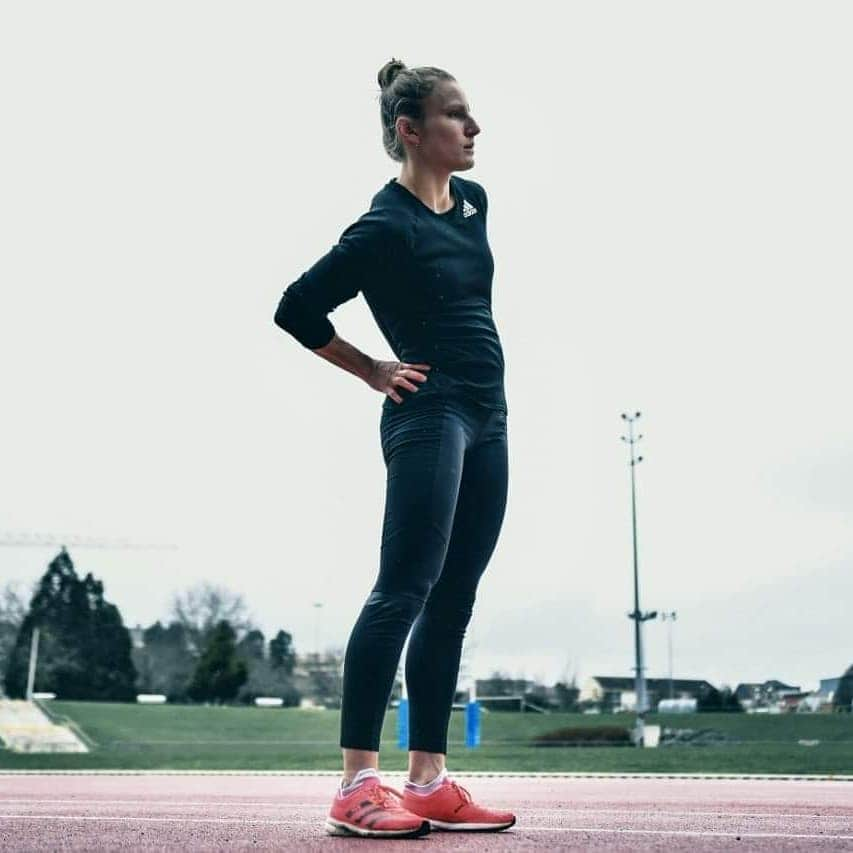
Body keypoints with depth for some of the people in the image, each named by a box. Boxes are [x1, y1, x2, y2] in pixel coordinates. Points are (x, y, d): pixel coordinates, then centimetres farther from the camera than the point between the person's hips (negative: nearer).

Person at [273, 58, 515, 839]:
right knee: (404, 591, -11)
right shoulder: (385, 227, -11)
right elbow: (297, 309, -7)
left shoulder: (473, 203, 12)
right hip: (429, 415, -8)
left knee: (453, 600, 6)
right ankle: (358, 785, -6)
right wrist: (377, 373, -2)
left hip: (487, 418, 8)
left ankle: (428, 781, 12)